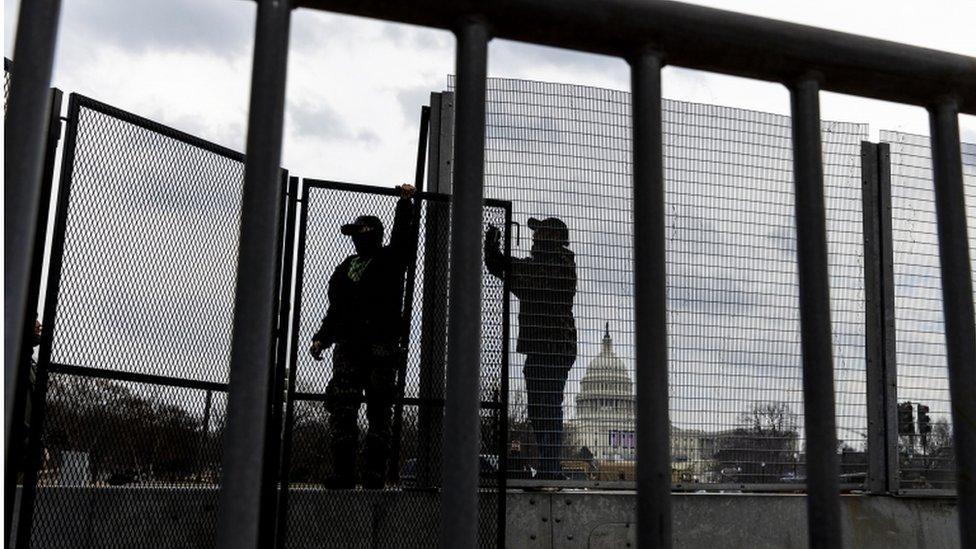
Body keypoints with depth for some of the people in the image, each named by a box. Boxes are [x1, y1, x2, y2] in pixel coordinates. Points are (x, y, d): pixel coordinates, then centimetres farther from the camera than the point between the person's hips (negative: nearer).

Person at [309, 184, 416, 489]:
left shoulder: (390, 260, 11)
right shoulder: (345, 268, 24)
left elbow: (402, 236, -8)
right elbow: (335, 309, 23)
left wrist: (405, 203, -15)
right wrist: (322, 338, 12)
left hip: (382, 346, -5)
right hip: (348, 346, 5)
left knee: (379, 410, -4)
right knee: (341, 408, -2)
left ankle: (376, 474, -3)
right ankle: (343, 473, 2)